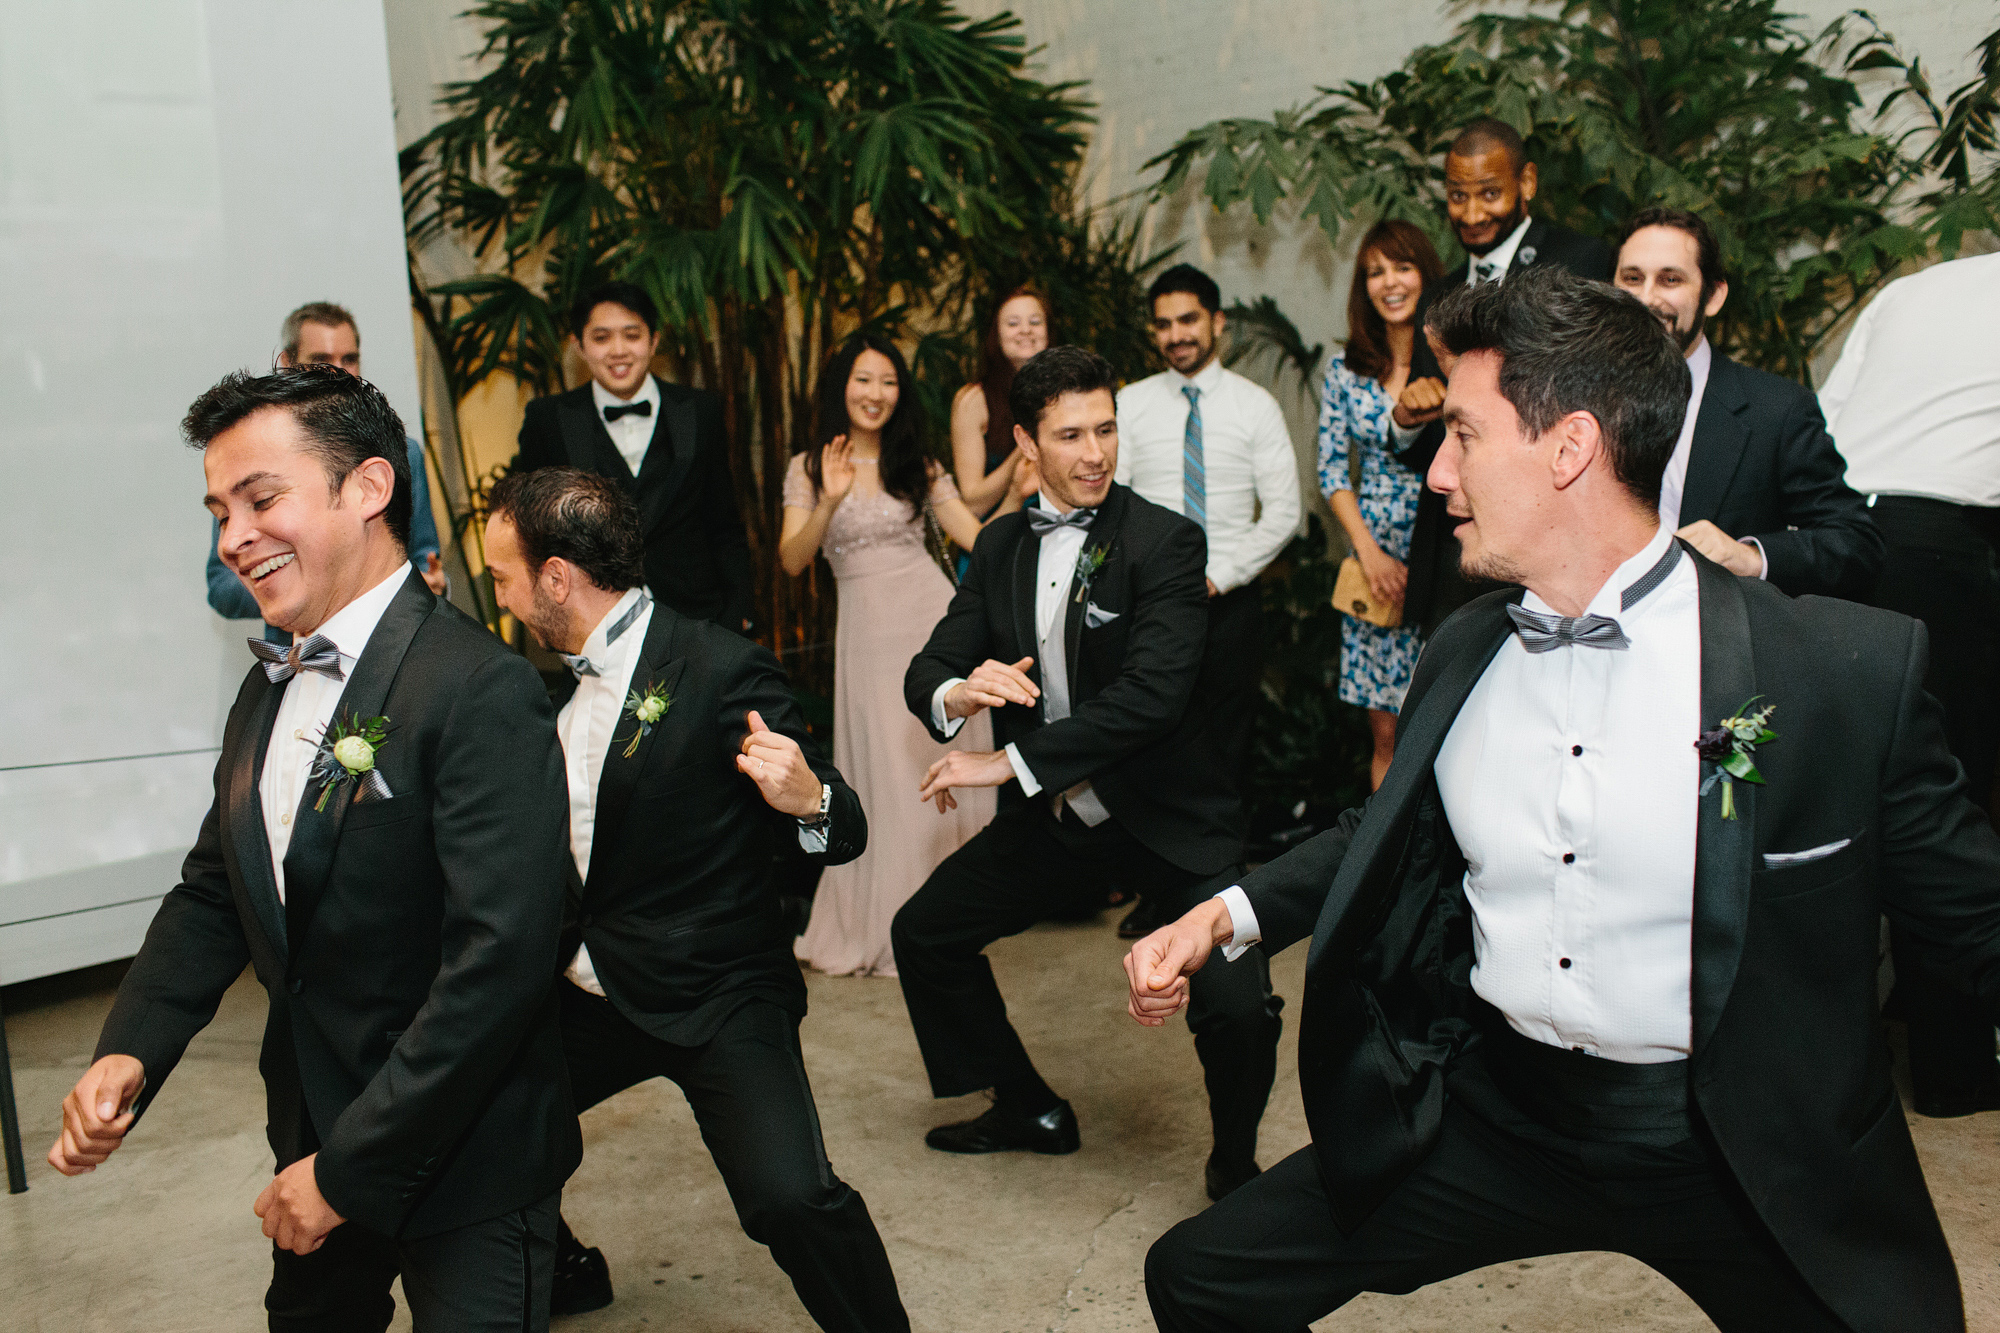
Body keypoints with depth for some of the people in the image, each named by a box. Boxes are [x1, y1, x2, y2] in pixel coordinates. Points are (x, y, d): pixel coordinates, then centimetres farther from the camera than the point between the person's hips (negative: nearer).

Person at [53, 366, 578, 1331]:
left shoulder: (481, 691, -24)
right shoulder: (269, 688, 6)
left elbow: (500, 962, -28)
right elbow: (214, 890, 12)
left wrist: (349, 1171, -22)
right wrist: (129, 1052, -5)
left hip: (459, 1166, -8)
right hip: (313, 1142, 8)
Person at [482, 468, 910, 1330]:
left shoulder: (719, 671, -16)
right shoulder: (562, 678, 8)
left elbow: (840, 836, -16)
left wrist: (808, 800, -36)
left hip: (716, 999, -8)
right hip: (586, 991, 8)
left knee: (788, 1197, -26)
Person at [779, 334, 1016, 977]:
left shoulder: (918, 466, 11)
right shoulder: (808, 468, 5)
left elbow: (978, 538, 6)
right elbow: (792, 560, -6)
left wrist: (1017, 494, -10)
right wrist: (830, 502, -21)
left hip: (936, 619, 2)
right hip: (870, 629, -2)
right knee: (888, 775, -1)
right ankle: (887, 929, 15)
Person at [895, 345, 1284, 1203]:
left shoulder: (1165, 541, -15)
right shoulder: (1000, 546, 4)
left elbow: (1153, 693, -26)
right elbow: (927, 670, 2)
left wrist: (1009, 763, -27)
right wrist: (958, 692, -24)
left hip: (1169, 815, -6)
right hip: (1053, 814, 6)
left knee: (1237, 1007, -23)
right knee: (923, 935, 13)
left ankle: (1235, 1165, 11)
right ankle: (1029, 1110, 33)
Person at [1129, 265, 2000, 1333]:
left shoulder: (1849, 667, -12)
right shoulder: (1462, 655, 2)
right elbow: (1390, 837, 16)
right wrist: (1228, 915, 3)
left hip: (1733, 1154, -3)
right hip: (1491, 1113, 3)